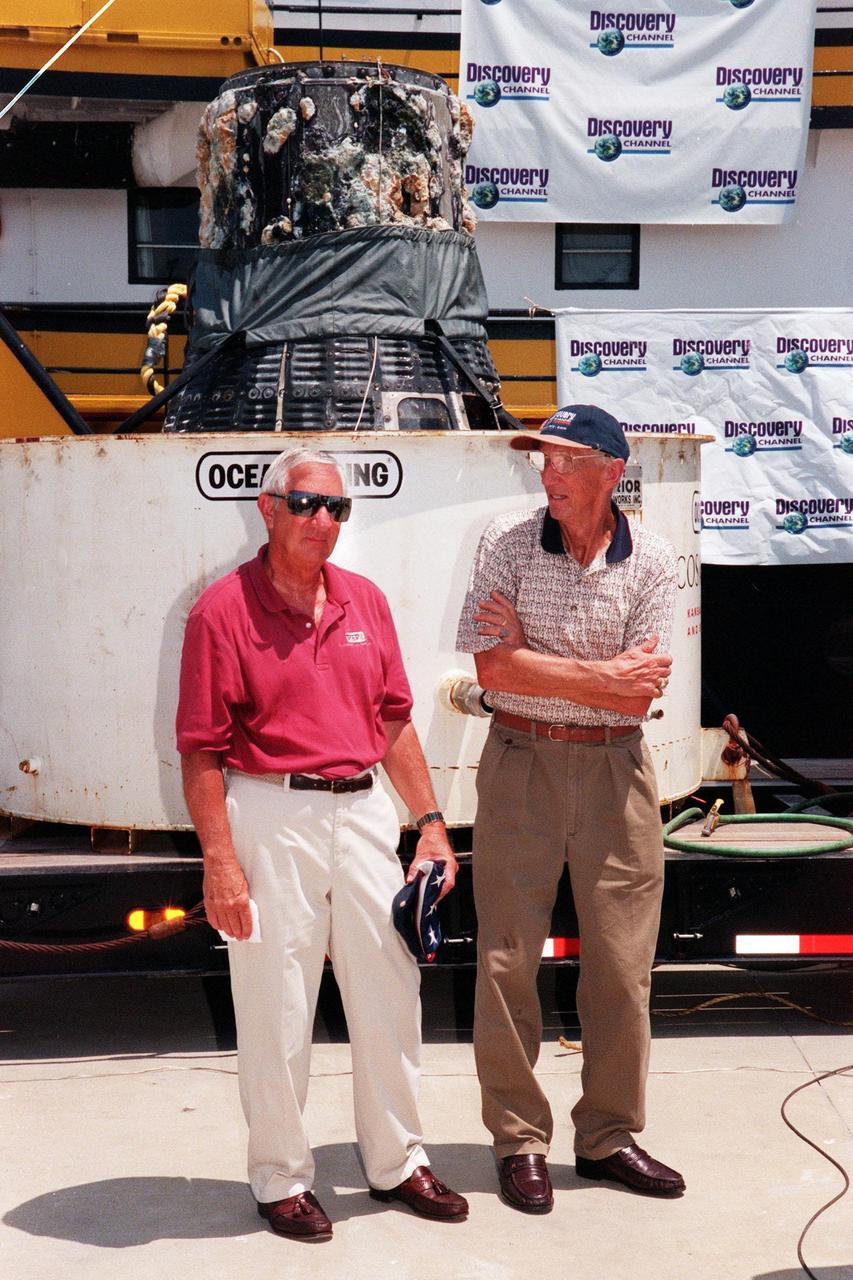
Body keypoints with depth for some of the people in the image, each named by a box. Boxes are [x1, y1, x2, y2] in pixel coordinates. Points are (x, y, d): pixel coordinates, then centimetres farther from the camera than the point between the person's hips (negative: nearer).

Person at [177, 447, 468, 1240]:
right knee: (276, 1009, 4)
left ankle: (397, 1161, 30)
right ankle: (281, 1179, 22)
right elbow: (201, 750, -9)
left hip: (363, 810, 5)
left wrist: (430, 820, 10)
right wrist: (219, 861, -14)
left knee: (390, 994, 12)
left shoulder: (365, 601, 10)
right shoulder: (224, 609, -7)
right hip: (271, 817, -5)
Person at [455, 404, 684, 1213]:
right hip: (519, 762, -1)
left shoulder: (650, 562, -1)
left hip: (613, 769, 1)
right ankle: (519, 1141, 15)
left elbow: (638, 697, -8)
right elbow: (493, 669, -11)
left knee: (622, 963, 5)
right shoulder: (506, 543, -2)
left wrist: (531, 652, -10)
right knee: (507, 959, 1)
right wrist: (602, 673, -11)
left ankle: (608, 1136, 21)